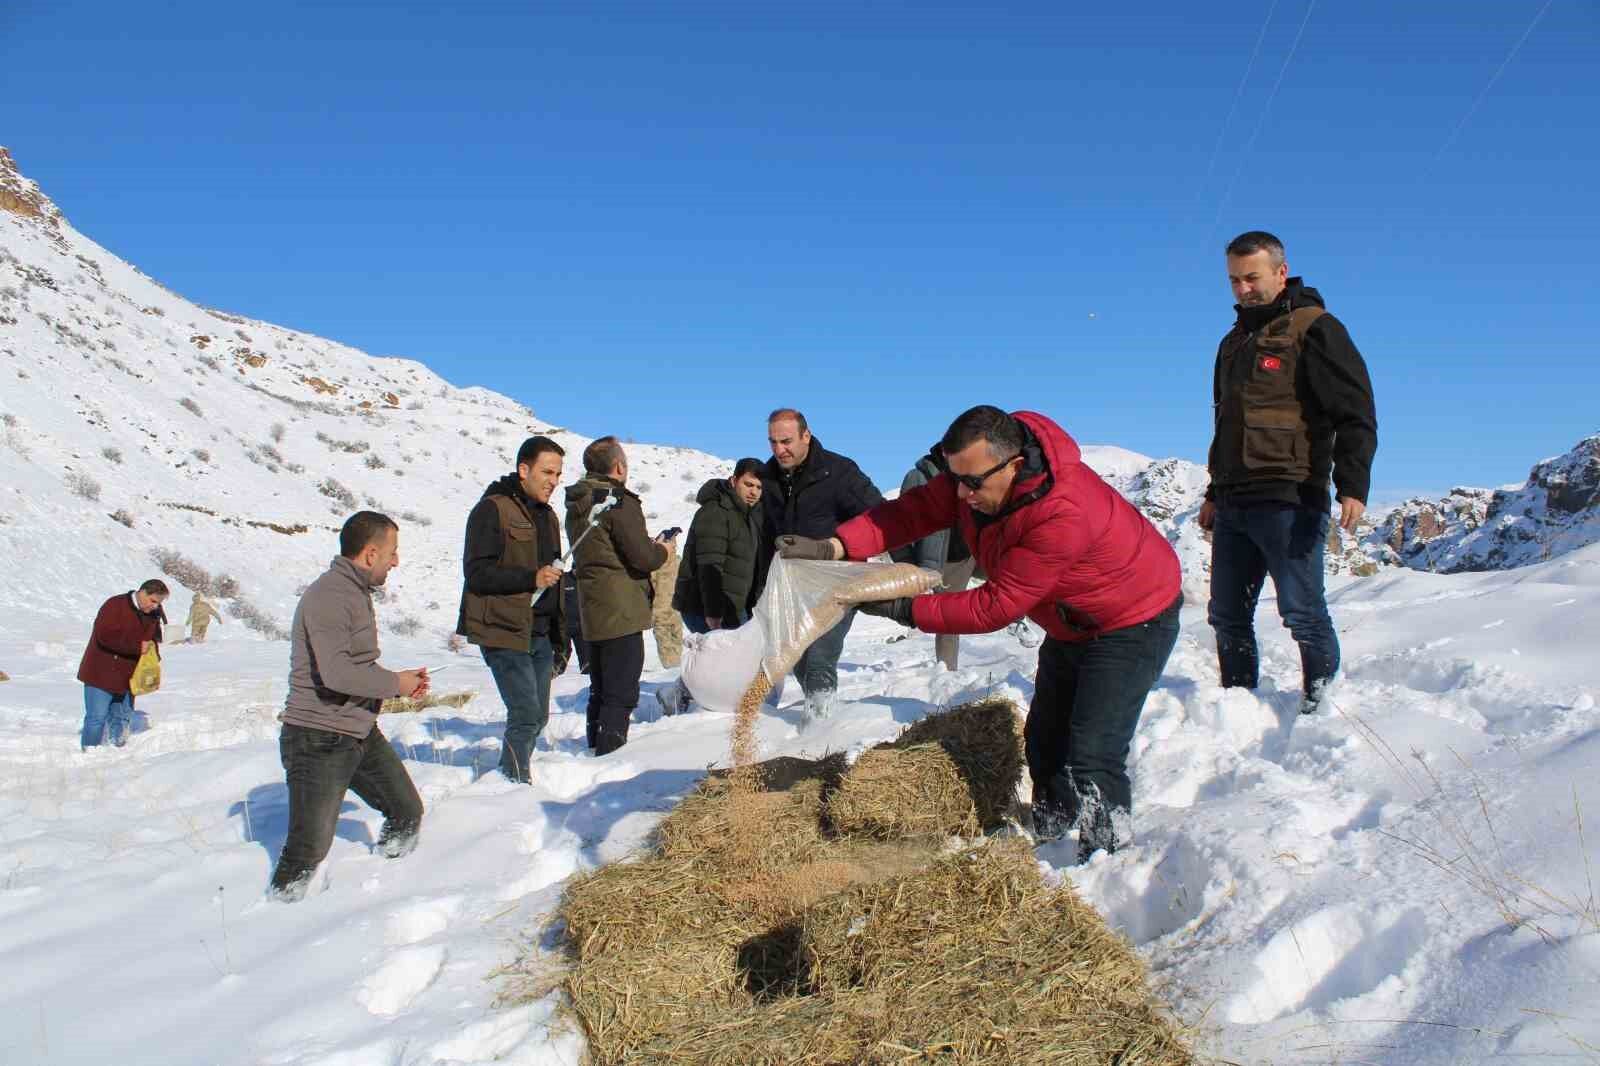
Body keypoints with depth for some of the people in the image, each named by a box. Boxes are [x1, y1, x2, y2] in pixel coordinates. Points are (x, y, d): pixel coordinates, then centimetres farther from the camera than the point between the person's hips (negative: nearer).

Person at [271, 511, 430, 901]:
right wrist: (395, 683, -16)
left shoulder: (357, 592, 13)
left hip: (361, 734, 10)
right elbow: (336, 673, -30)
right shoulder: (328, 596, -19)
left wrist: (403, 682, 6)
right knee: (309, 848, -4)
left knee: (407, 813, 14)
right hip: (319, 740, -10)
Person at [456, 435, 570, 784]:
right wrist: (531, 578, -23)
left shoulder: (547, 516, 19)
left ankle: (510, 776, 23)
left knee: (538, 715, 10)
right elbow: (476, 572, -15)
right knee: (526, 714, -11)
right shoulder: (493, 509, -7)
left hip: (539, 634, 8)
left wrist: (560, 640, 20)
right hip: (504, 633, -8)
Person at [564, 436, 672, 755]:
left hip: (592, 611, 9)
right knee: (621, 695, -4)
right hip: (622, 612, -9)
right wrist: (662, 550, 3)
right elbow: (642, 558, -18)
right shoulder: (619, 501, -14)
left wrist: (650, 546, 15)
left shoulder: (577, 506, 13)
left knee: (600, 692, 18)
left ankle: (597, 752, 26)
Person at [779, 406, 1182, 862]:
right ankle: (1047, 841, 34)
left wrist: (909, 611, -31)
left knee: (1093, 757, -17)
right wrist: (834, 546, -30)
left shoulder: (1064, 513, -41)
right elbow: (915, 510, -17)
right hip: (1072, 625, 9)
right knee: (1044, 742, 17)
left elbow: (998, 605, -35)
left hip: (1134, 623, -9)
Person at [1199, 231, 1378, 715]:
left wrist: (1352, 485, -22)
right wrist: (1214, 494, 26)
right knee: (1228, 615, 9)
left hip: (1290, 501, -7)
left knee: (1303, 613, -7)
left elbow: (1356, 414, -10)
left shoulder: (1315, 329, -3)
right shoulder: (1234, 343, 21)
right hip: (1234, 505, 8)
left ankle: (1323, 703, 5)